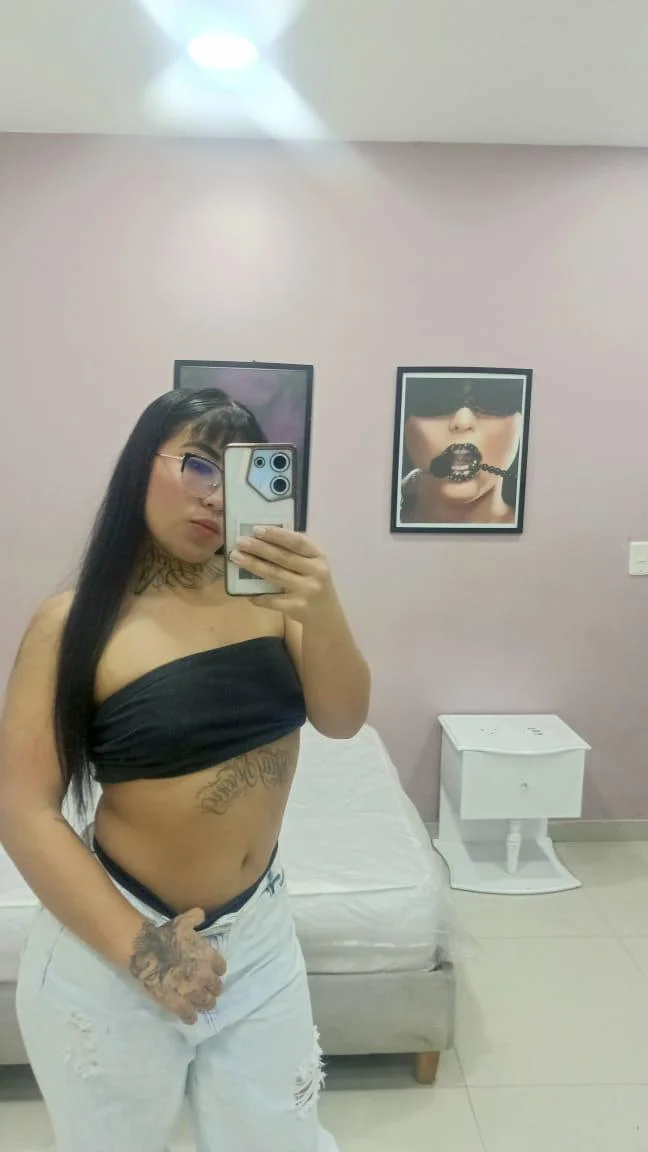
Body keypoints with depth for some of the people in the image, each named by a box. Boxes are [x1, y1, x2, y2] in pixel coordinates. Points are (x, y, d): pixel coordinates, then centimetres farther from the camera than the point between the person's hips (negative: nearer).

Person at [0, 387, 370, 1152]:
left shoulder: (266, 595, -6)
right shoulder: (75, 623, -15)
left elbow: (342, 719, -14)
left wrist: (322, 614, -33)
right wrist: (140, 949, -17)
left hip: (258, 928, 3)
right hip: (108, 950, -2)